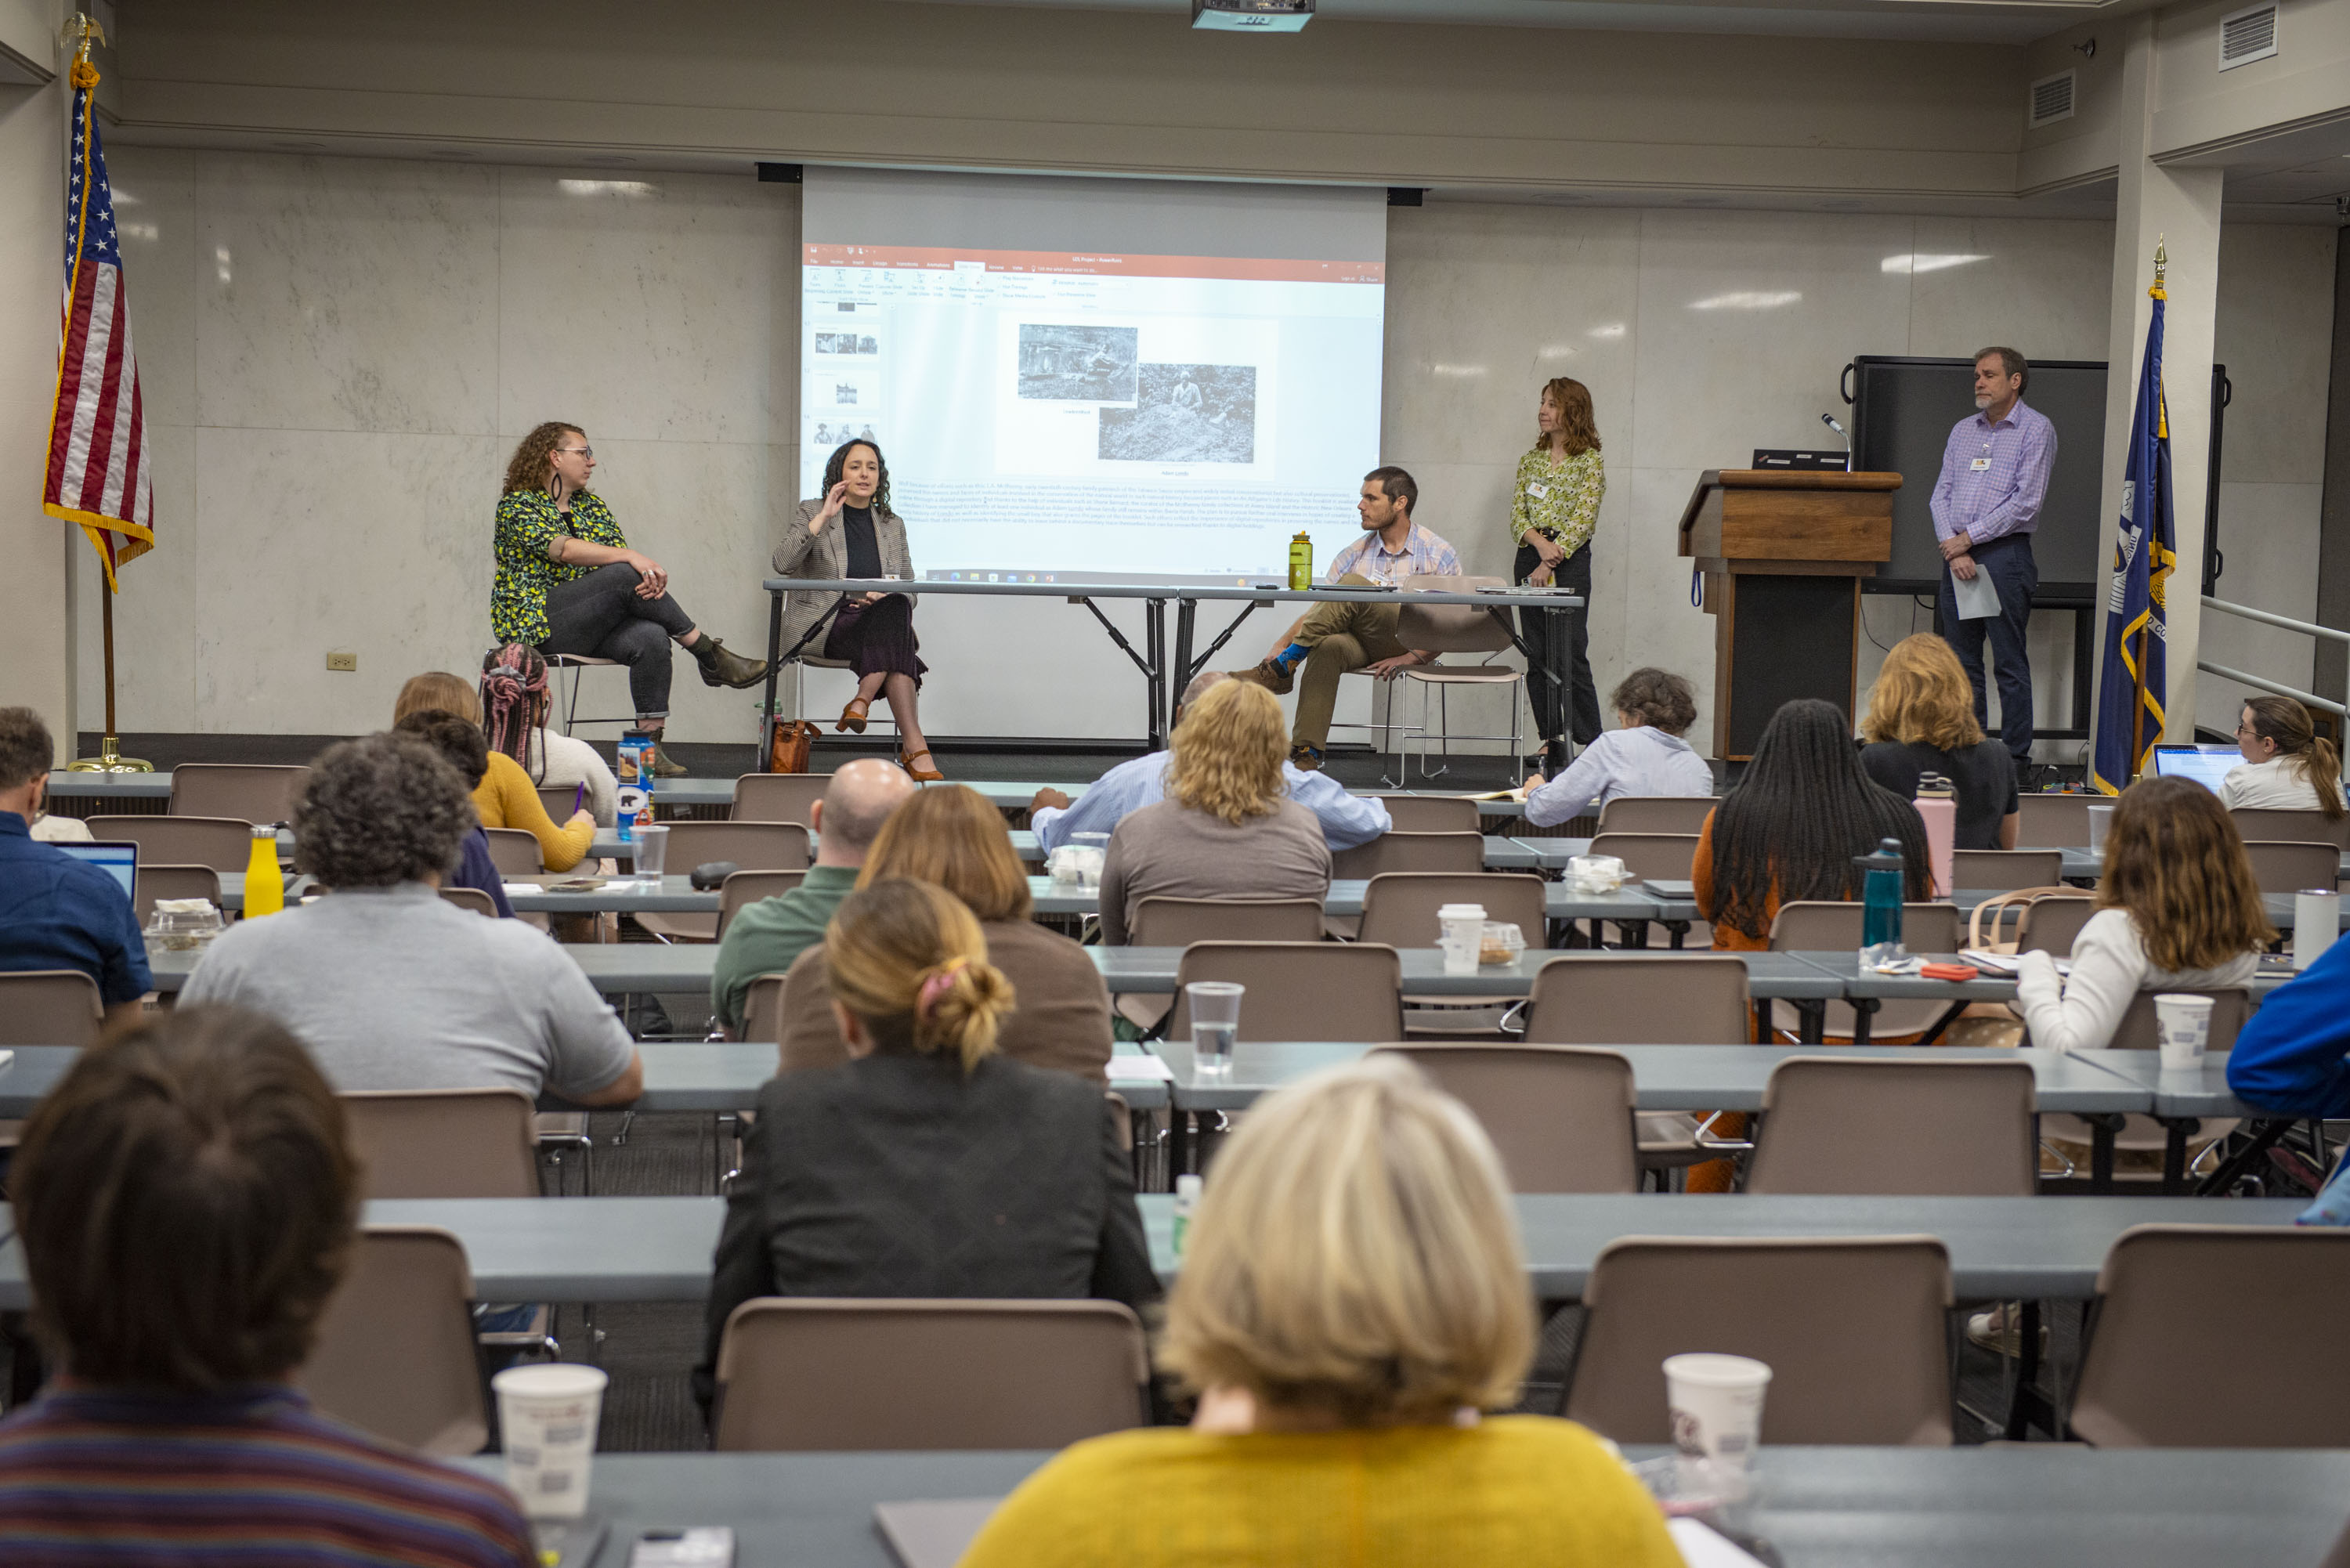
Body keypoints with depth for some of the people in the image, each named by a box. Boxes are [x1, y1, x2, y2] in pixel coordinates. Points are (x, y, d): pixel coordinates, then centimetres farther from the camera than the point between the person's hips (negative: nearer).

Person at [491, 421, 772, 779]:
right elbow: (564, 549, -21)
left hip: (592, 624, 6)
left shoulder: (593, 506, 18)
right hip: (536, 624, -6)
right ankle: (710, 657, -20)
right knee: (626, 576, -28)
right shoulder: (517, 505, -3)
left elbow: (620, 557, 8)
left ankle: (650, 742, -31)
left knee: (650, 637, -28)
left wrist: (651, 576, -17)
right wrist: (631, 558, -30)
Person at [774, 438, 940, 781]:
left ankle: (862, 700, -35)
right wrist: (824, 517, -10)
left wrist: (885, 596, -7)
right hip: (821, 624, -3)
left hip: (882, 623, 4)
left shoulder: (893, 525, 18)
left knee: (894, 609, -35)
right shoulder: (812, 512, 8)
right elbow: (782, 563, -9)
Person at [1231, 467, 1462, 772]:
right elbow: (1319, 611, 10)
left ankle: (1282, 670, -24)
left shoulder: (1439, 556, 4)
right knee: (1328, 647, -35)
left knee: (1353, 585, -28)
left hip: (1408, 644, -4)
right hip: (1360, 643, 4)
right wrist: (1283, 643, -7)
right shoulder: (1354, 555, 16)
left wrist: (1412, 658, -16)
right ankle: (1306, 754, -40)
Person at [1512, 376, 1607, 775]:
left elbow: (1583, 520, -11)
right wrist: (1539, 542, -13)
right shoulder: (1531, 460, 13)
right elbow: (1517, 514, 7)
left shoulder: (1589, 461, -4)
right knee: (1538, 658, 5)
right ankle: (1552, 742, 11)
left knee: (1569, 656, -11)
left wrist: (1551, 561, -17)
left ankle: (1590, 745, -7)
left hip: (1570, 562, -6)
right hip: (1529, 560, 6)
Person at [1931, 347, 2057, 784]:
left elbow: (2026, 501, -10)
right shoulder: (1963, 431, 17)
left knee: (2010, 662, -4)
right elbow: (1941, 494, 10)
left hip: (2004, 554, -6)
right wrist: (1952, 546, -6)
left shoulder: (2036, 430, -2)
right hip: (1957, 553, 6)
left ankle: (2016, 757, -1)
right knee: (1962, 661, 7)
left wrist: (1969, 538, -10)